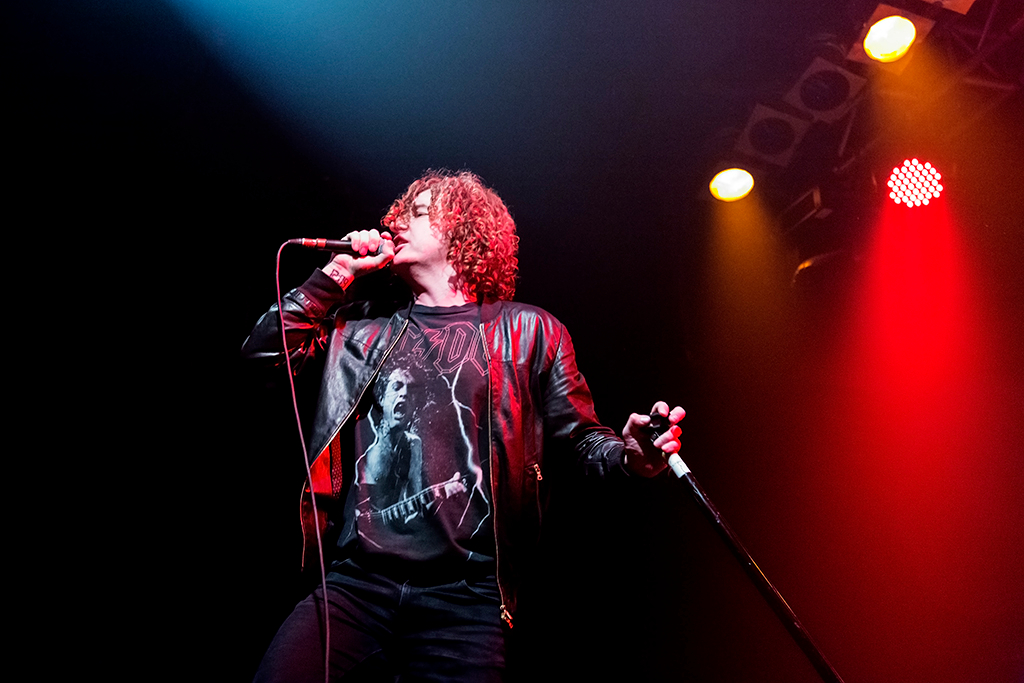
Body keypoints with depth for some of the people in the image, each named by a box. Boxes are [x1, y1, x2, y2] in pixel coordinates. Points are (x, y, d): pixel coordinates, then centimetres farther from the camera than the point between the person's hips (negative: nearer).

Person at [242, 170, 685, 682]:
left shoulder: (528, 331, 9)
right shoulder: (364, 325, 17)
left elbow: (579, 439, 8)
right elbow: (262, 353, 10)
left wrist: (629, 455, -15)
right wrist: (337, 273, 8)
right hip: (355, 582, 2)